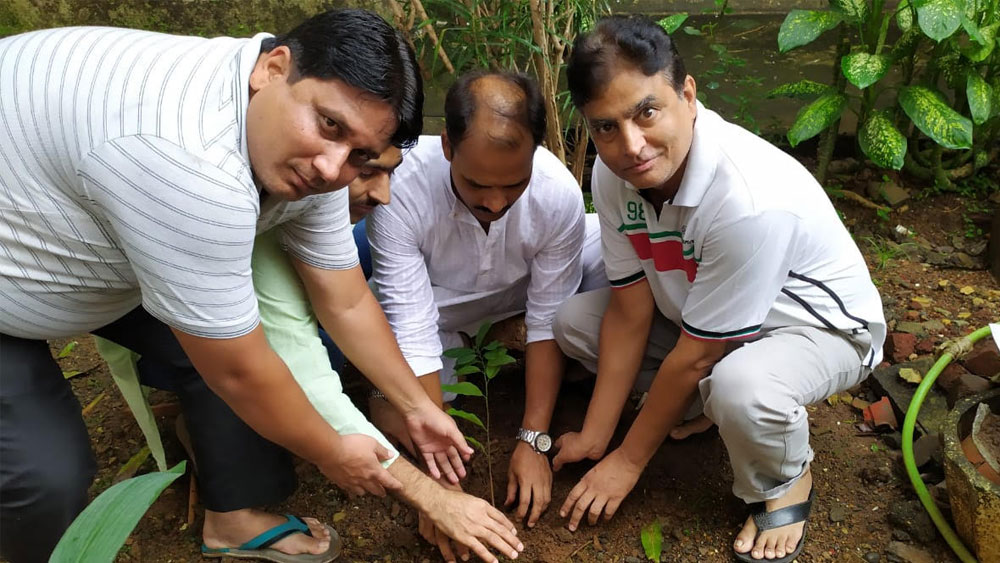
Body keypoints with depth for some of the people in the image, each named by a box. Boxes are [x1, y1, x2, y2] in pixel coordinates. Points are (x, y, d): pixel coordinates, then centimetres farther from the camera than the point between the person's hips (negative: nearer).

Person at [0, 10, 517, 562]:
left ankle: (232, 518, 20)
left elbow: (346, 303, -4)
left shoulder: (303, 160, -15)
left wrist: (417, 407, 1)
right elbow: (240, 372, -30)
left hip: (93, 252, 7)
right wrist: (333, 455, -13)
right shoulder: (189, 163, -41)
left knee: (225, 344, -2)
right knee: (47, 473, -15)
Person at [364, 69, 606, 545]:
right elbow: (412, 329, -32)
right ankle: (461, 355, 12)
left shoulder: (560, 193, -31)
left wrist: (533, 440, -21)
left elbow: (548, 319, -21)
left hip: (520, 294, 1)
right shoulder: (400, 190, -35)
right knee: (394, 423, -17)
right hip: (432, 301, -1)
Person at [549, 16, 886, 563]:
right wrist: (595, 434, -7)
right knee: (572, 320, -7)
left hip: (819, 324, -6)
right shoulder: (613, 174, -18)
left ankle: (784, 482, -3)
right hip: (693, 306, 6)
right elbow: (631, 311, -10)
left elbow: (696, 355, -28)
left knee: (740, 387, -39)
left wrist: (627, 461, -15)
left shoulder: (750, 199, -39)